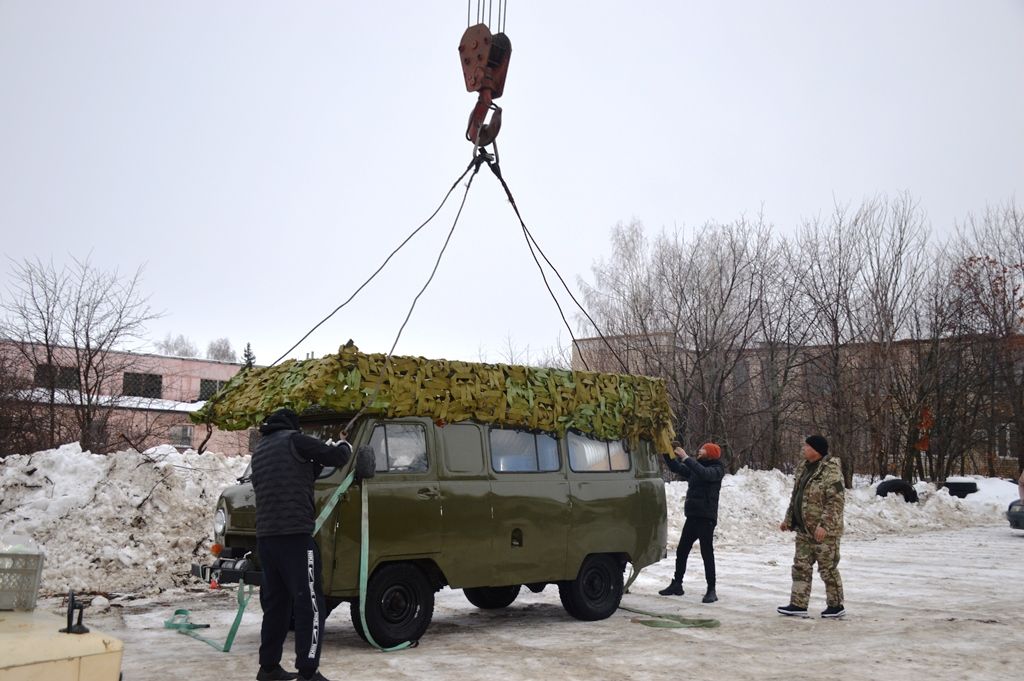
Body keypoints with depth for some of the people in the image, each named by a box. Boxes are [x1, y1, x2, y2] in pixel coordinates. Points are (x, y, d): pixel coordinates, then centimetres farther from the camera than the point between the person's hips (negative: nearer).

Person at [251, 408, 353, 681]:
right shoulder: (293, 440, -3)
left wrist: (314, 464, 23)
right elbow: (336, 457, -3)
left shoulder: (259, 449, 21)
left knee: (275, 604, 15)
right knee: (309, 605, -5)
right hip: (294, 535, -8)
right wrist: (345, 446, 17)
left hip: (265, 537, 8)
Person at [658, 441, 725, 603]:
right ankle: (677, 585, 22)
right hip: (692, 516, 7)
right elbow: (675, 468, 14)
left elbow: (704, 473, -26)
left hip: (706, 518, -7)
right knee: (681, 551, 11)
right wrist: (667, 454, -1)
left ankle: (711, 590, -4)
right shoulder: (695, 468, 15)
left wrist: (686, 458, -28)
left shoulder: (716, 470, -6)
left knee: (707, 553, -8)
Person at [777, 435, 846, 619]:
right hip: (804, 530, 9)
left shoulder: (830, 471, -17)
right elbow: (795, 497, 19)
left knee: (828, 569, 3)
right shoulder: (803, 468, 11)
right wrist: (788, 519, 18)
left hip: (824, 531, -9)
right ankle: (798, 605, 15)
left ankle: (836, 605, 17)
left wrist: (824, 525, -27)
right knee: (801, 567, 10)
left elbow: (836, 500, -23)